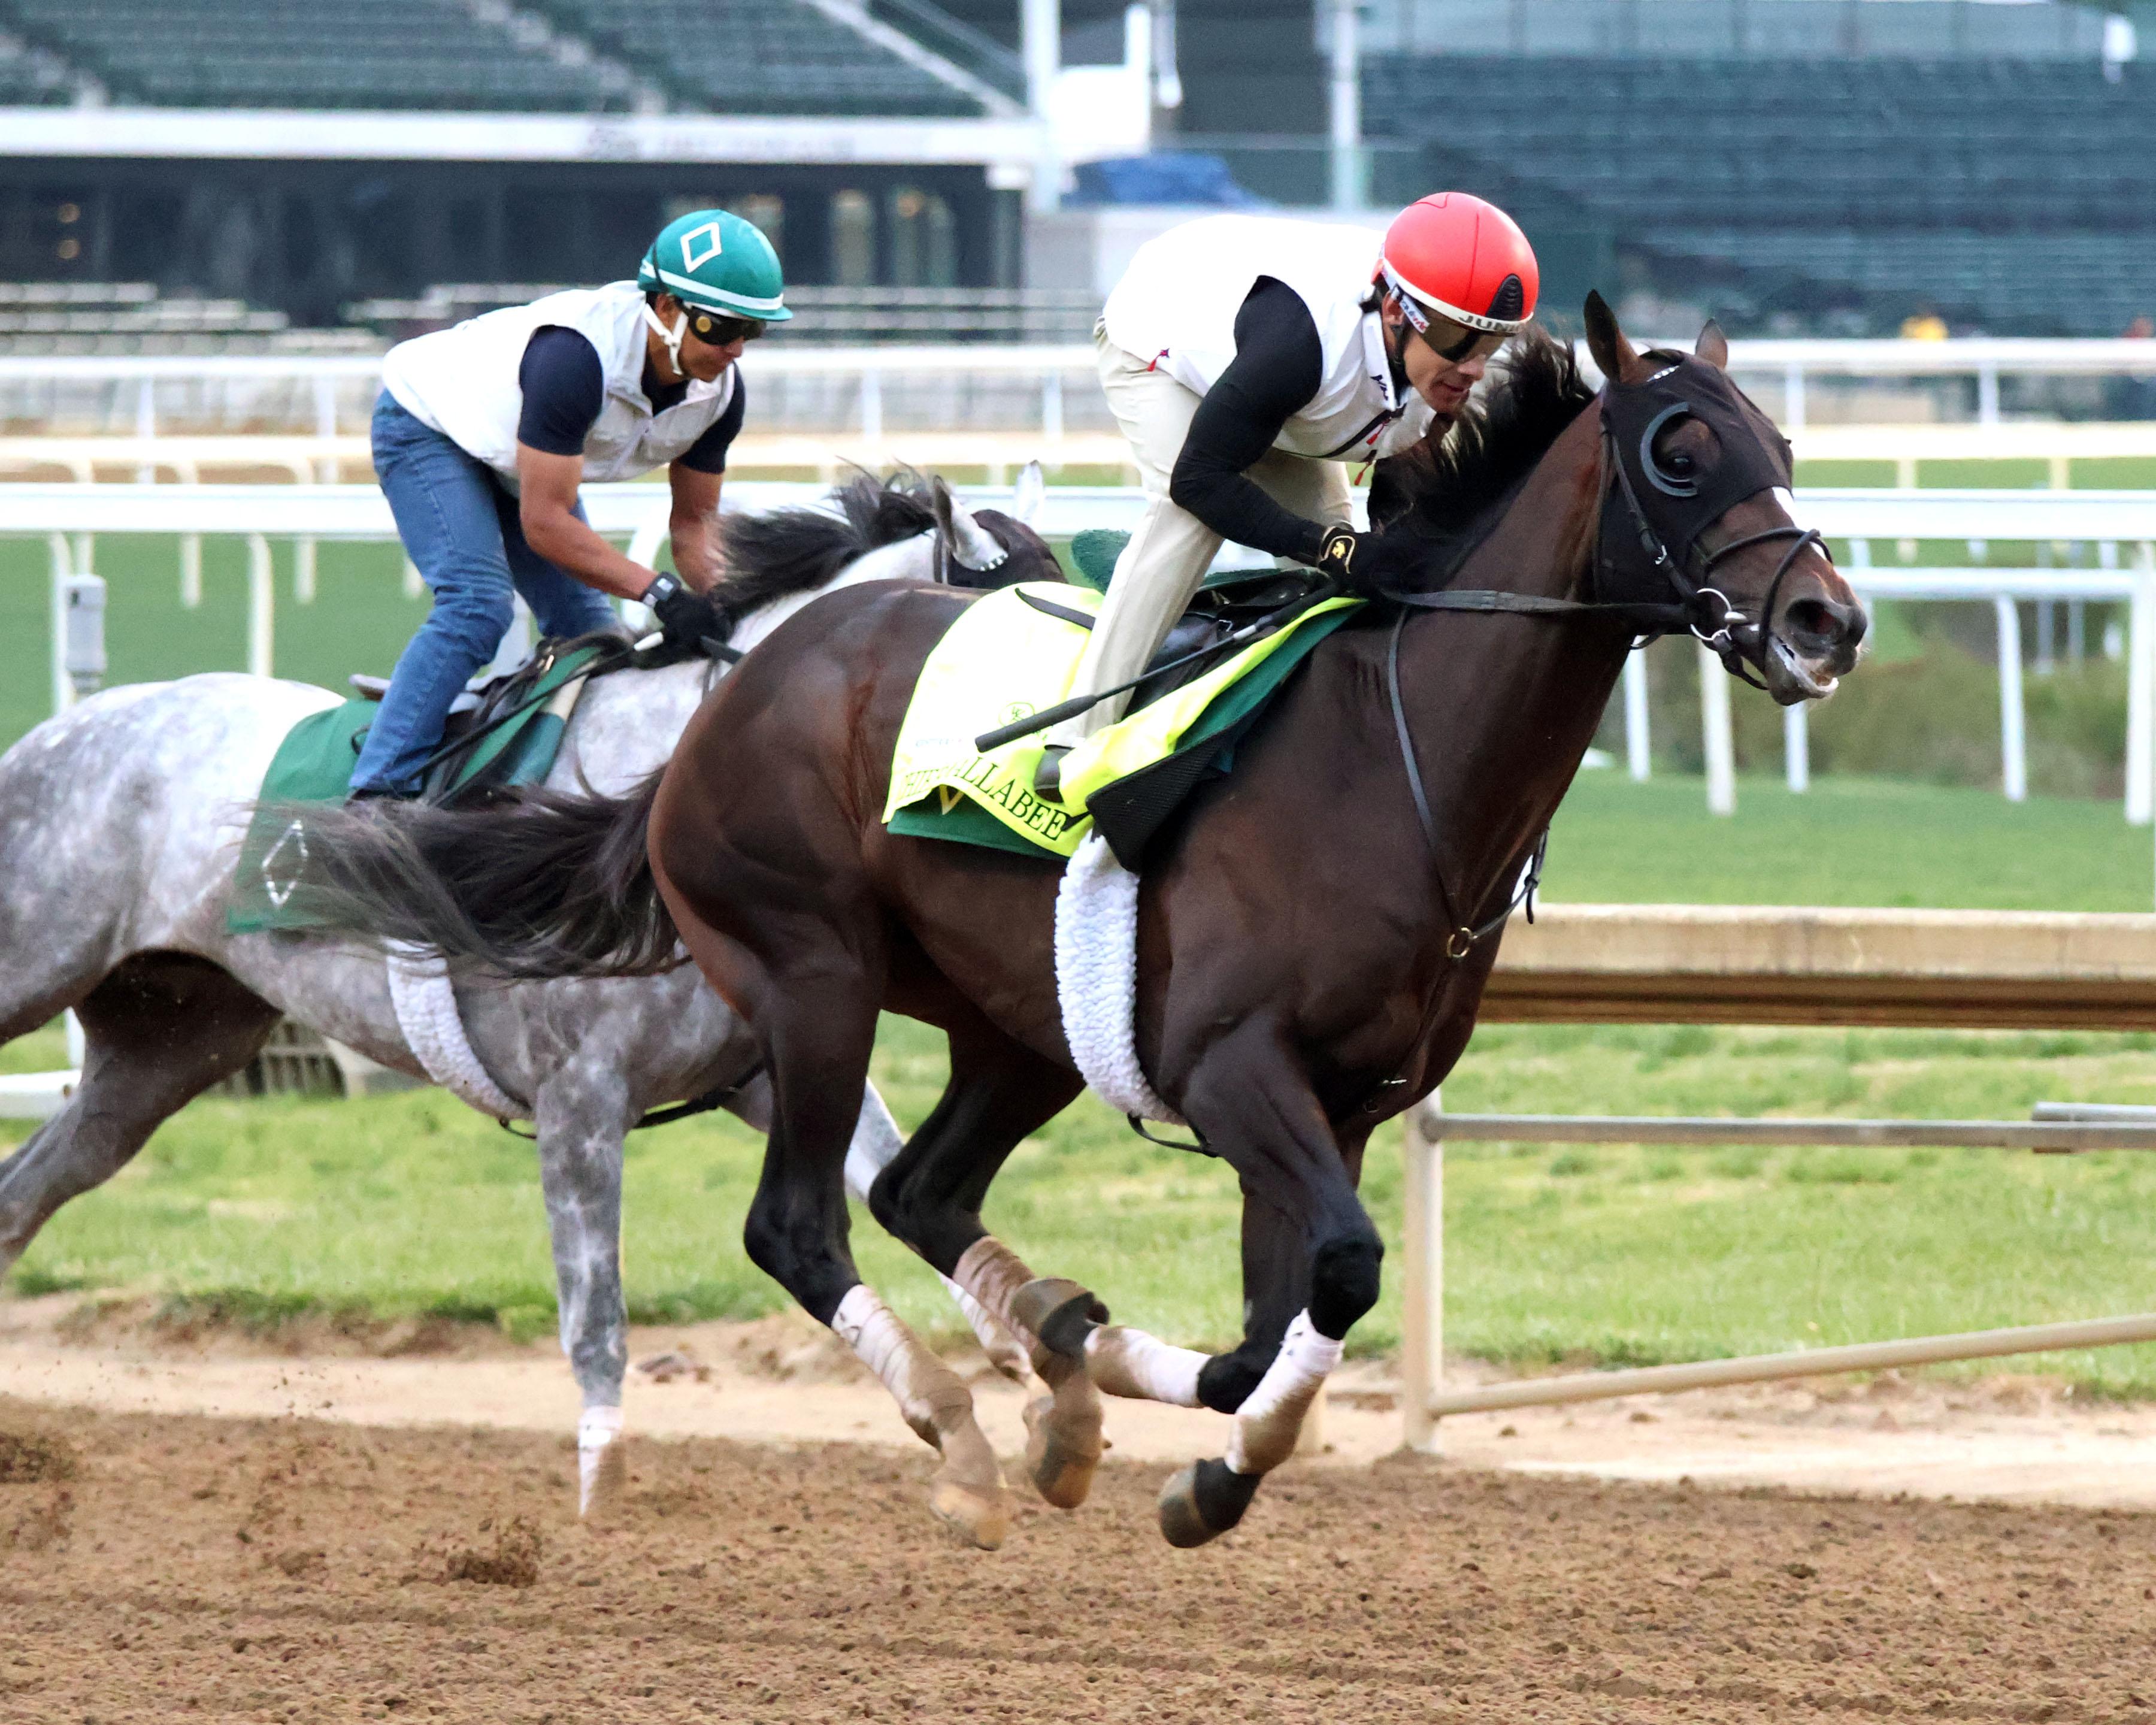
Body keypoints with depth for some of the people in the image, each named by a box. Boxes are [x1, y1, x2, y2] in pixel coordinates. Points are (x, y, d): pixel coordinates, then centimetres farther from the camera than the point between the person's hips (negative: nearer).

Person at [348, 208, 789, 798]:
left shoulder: (720, 388, -18)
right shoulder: (577, 355, -42)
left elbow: (694, 523, -5)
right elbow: (544, 524, -39)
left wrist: (726, 610, -24)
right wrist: (659, 592, -41)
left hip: (514, 459, 8)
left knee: (587, 626, -1)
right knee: (477, 603, -25)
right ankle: (379, 789, -27)